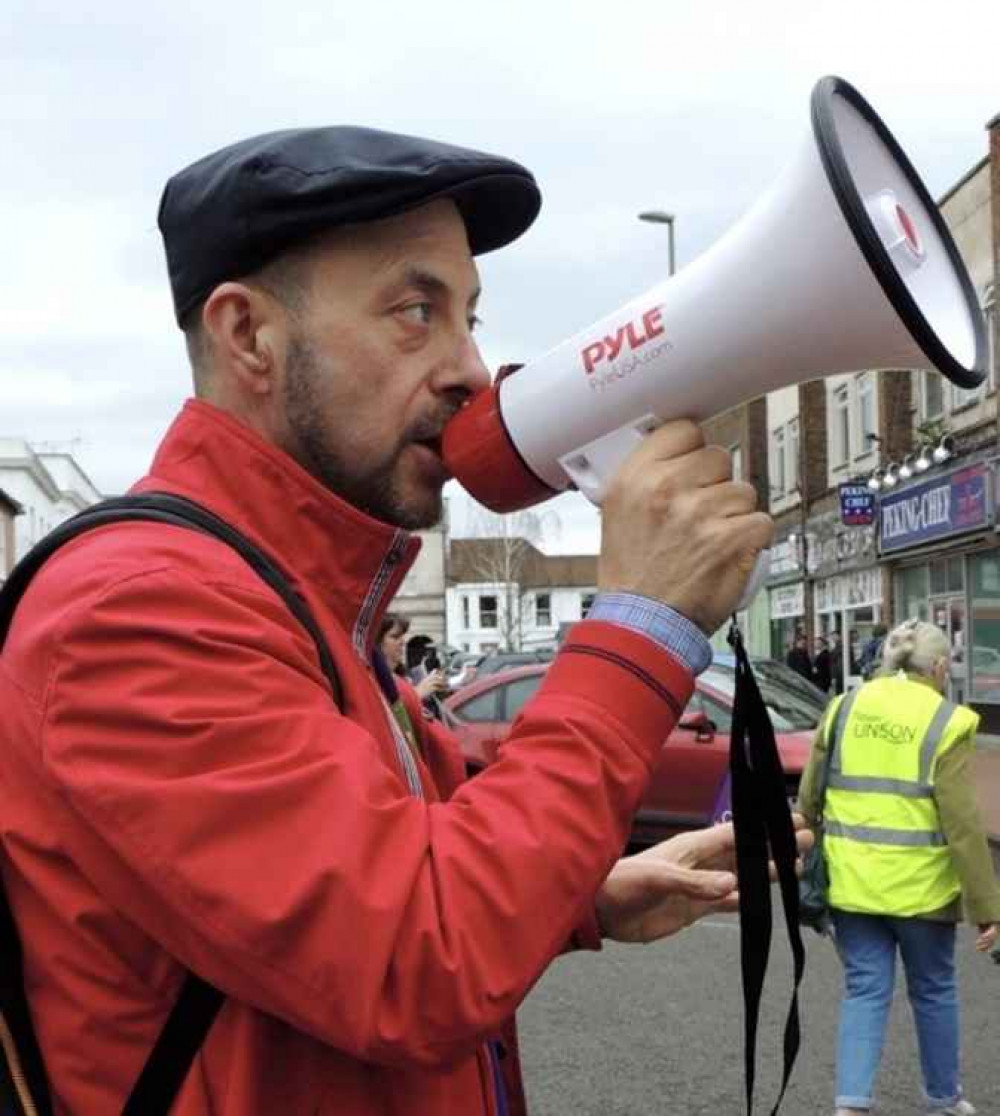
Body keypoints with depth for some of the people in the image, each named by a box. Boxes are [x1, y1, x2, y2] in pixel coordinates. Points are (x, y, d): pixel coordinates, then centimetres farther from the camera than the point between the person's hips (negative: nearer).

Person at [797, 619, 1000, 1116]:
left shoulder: (844, 708, 2)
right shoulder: (946, 723, -10)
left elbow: (808, 799, 5)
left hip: (851, 883, 3)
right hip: (920, 886, -3)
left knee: (864, 991, 11)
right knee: (933, 992, 17)